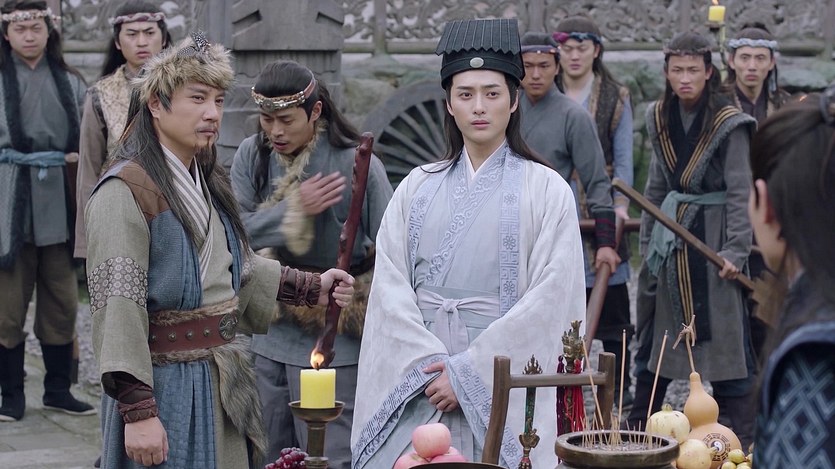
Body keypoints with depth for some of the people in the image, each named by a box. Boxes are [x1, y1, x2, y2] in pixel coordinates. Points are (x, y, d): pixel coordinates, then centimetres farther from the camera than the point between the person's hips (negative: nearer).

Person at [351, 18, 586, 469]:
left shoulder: (546, 190, 1)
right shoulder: (417, 187, 10)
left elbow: (550, 298, -8)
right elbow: (390, 288, 3)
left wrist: (467, 371, -12)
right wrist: (432, 364, -11)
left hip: (502, 389, -2)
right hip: (418, 387, 3)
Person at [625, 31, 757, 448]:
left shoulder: (729, 123, -11)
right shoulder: (660, 118, 7)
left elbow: (741, 192, -11)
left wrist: (736, 249, -17)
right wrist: (647, 241, 15)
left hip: (713, 232, -6)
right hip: (670, 229, 6)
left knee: (725, 334, -5)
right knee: (653, 331, 11)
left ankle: (739, 433, 2)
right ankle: (638, 424, 22)